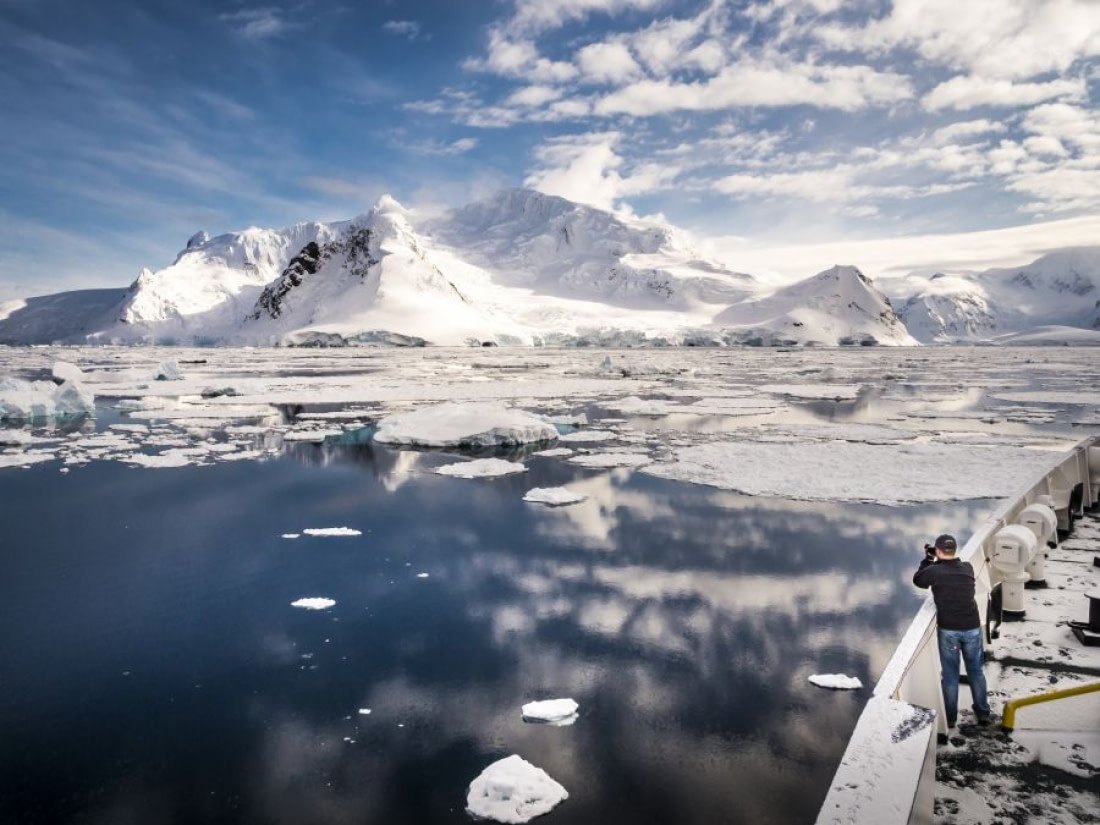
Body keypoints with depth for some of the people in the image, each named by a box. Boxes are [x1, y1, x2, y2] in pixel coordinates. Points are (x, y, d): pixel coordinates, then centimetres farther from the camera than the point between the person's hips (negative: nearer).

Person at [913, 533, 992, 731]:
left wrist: (928, 559, 16)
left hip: (948, 630, -3)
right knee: (976, 671, 19)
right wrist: (937, 561, 16)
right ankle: (983, 713, 30)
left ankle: (950, 718, 17)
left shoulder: (934, 571, -11)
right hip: (972, 628, 3)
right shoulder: (967, 568, -1)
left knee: (950, 675, 10)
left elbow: (917, 580, 8)